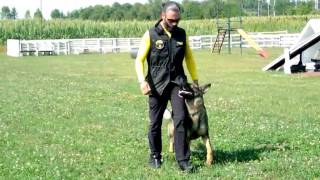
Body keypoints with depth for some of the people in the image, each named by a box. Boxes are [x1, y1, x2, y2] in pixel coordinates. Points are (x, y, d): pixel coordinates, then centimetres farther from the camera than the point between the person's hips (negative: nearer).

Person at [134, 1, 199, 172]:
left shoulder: (182, 34, 5)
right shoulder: (151, 34, -5)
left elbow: (189, 58, 16)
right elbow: (139, 60, -5)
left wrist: (195, 79, 16)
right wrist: (142, 81, -18)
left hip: (177, 82, 2)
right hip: (157, 84, -2)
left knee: (181, 119, -10)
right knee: (155, 123, 6)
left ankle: (183, 160, -7)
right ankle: (155, 156, 25)